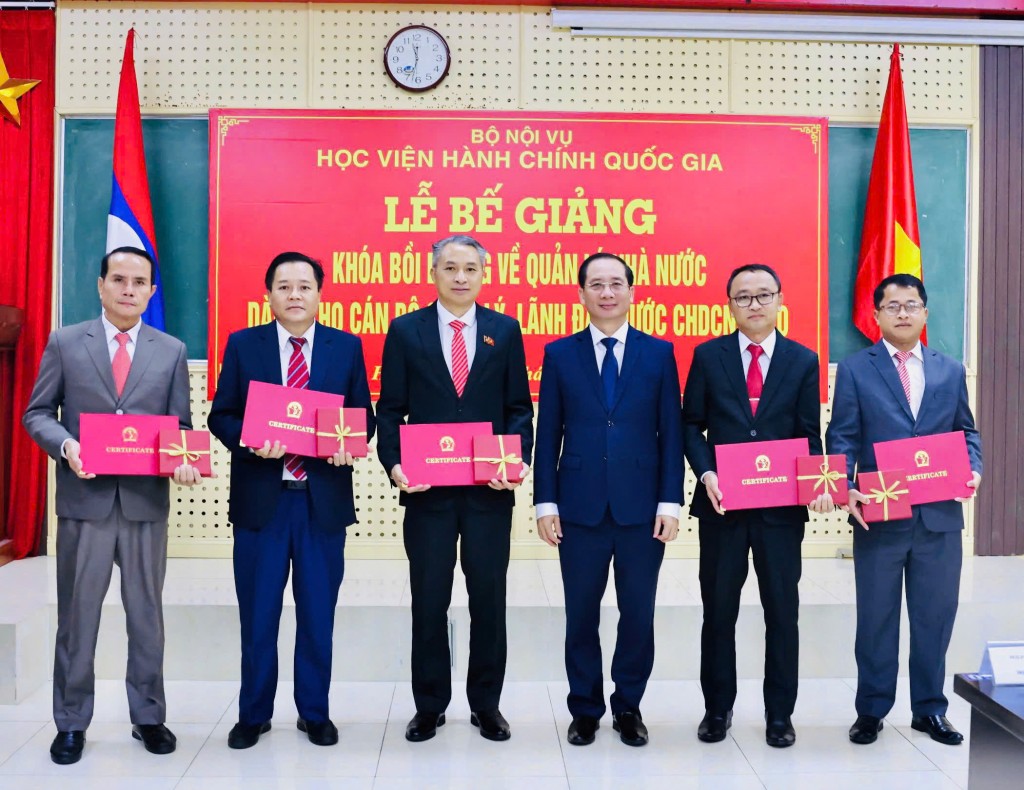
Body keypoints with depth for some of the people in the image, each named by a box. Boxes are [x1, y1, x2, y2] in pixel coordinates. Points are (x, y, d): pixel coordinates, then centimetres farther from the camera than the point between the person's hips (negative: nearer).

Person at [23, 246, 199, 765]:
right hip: (84, 499, -1)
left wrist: (182, 460, -14)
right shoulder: (65, 343, 4)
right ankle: (71, 723, 23)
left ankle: (148, 717, 24)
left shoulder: (172, 351, 7)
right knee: (77, 615, 8)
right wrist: (66, 445, -16)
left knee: (147, 613, 10)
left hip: (147, 501, 1)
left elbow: (180, 424, 7)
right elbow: (37, 413, 4)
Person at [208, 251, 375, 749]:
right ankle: (253, 714, 27)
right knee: (257, 614, 10)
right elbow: (221, 416, 3)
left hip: (324, 499, 0)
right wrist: (251, 441, -17)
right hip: (260, 499, 0)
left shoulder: (347, 347, 5)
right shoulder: (243, 345, 4)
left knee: (318, 614, 10)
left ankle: (315, 713, 27)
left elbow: (364, 418, 6)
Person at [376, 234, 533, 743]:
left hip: (490, 490, 1)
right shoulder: (405, 330, 4)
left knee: (488, 597, 9)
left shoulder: (505, 330, 6)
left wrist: (518, 460, -11)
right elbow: (390, 410, 3)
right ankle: (429, 706, 25)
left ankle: (486, 704, 26)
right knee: (428, 601, 8)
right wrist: (394, 464, -12)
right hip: (427, 489, 0)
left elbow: (519, 408, 5)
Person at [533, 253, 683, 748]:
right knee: (582, 615, 8)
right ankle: (585, 709, 25)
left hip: (642, 507, 0)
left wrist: (670, 502, -4)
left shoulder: (659, 353, 5)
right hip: (580, 507, 0)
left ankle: (628, 707, 26)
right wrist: (546, 503, -3)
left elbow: (671, 433, 2)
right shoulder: (559, 354, 5)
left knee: (638, 614, 8)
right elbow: (548, 434, 3)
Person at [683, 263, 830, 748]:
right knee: (718, 610, 9)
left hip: (781, 506, 0)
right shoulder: (708, 356, 3)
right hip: (722, 503, 0)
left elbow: (809, 435, 4)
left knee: (782, 611, 8)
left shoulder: (803, 360, 5)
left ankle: (779, 713, 24)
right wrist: (706, 475, -11)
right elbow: (691, 425, 4)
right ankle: (717, 708, 24)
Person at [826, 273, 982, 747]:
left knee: (935, 616, 11)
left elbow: (966, 432, 14)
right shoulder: (855, 370, 2)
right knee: (876, 618, 8)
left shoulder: (950, 371, 12)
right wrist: (847, 489, -17)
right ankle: (871, 710, 22)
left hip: (940, 516, 3)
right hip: (879, 517, -3)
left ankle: (929, 709, 27)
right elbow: (842, 438, -3)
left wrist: (973, 469, -6)